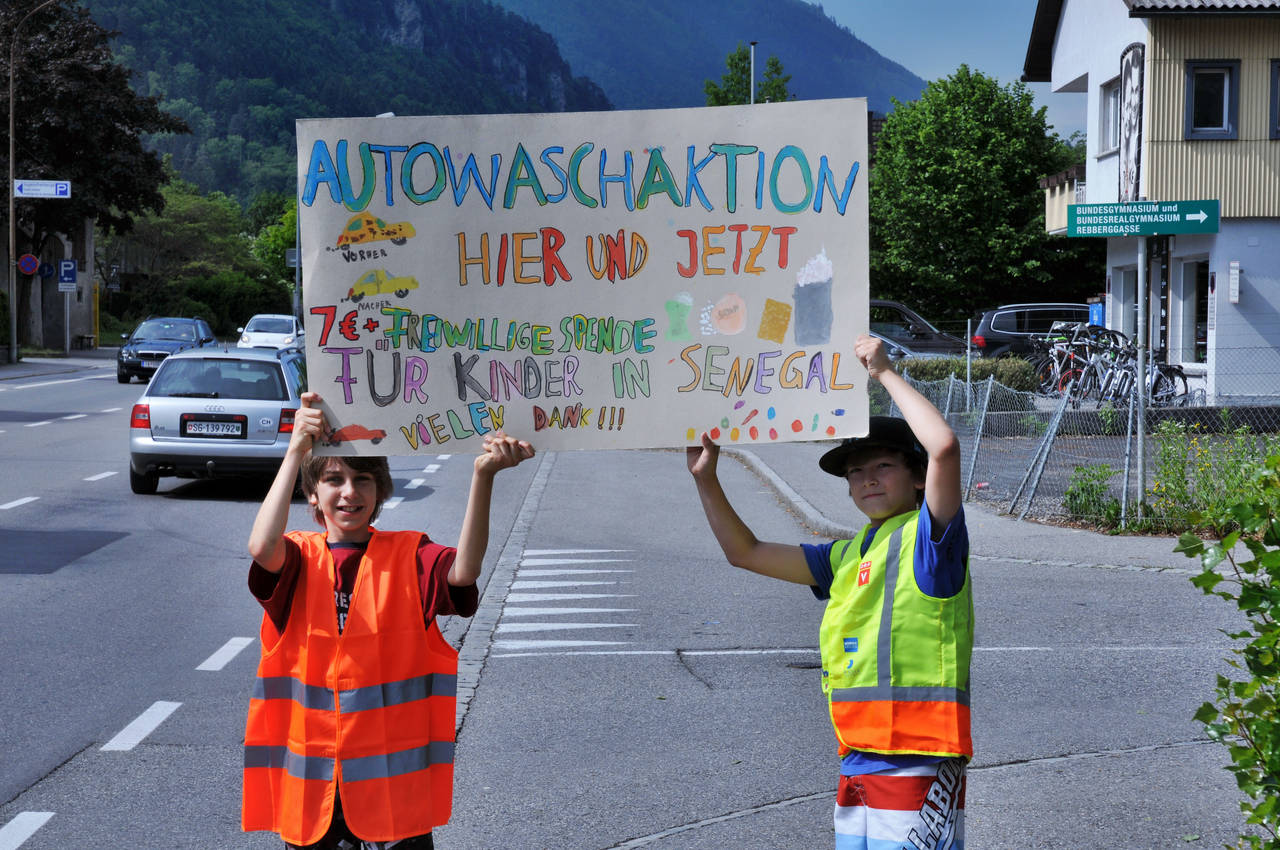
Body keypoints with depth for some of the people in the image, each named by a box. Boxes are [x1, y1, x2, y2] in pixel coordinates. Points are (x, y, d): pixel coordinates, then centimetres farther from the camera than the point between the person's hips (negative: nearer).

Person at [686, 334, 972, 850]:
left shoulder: (928, 538, -5)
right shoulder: (847, 556, 16)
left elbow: (944, 446, -23)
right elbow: (746, 552, 24)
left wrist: (885, 373, -14)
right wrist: (706, 479, 14)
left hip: (917, 767, -7)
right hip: (856, 767, 8)